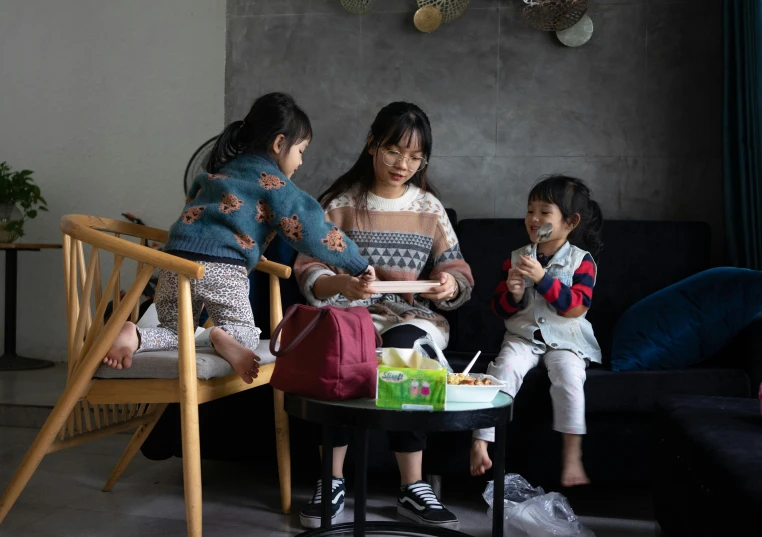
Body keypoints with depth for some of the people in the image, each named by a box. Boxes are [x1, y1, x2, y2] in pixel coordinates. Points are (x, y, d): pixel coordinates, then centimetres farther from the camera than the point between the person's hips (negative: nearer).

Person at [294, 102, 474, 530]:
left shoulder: (430, 208, 9)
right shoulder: (340, 202, 3)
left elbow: (459, 275, 8)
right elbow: (309, 273, -5)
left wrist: (451, 286, -18)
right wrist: (340, 284, -28)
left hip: (414, 318, 1)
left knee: (400, 345, -34)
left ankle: (413, 488, -26)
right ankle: (333, 480, -21)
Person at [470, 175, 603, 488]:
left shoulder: (582, 260, -1)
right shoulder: (516, 258, 7)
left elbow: (576, 306, -15)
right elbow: (499, 308, 9)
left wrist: (543, 278, -23)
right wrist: (512, 294, -14)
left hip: (565, 339, -2)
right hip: (523, 336, 2)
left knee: (568, 376, -30)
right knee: (503, 370, -25)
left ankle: (572, 458, -22)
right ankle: (480, 443, -26)